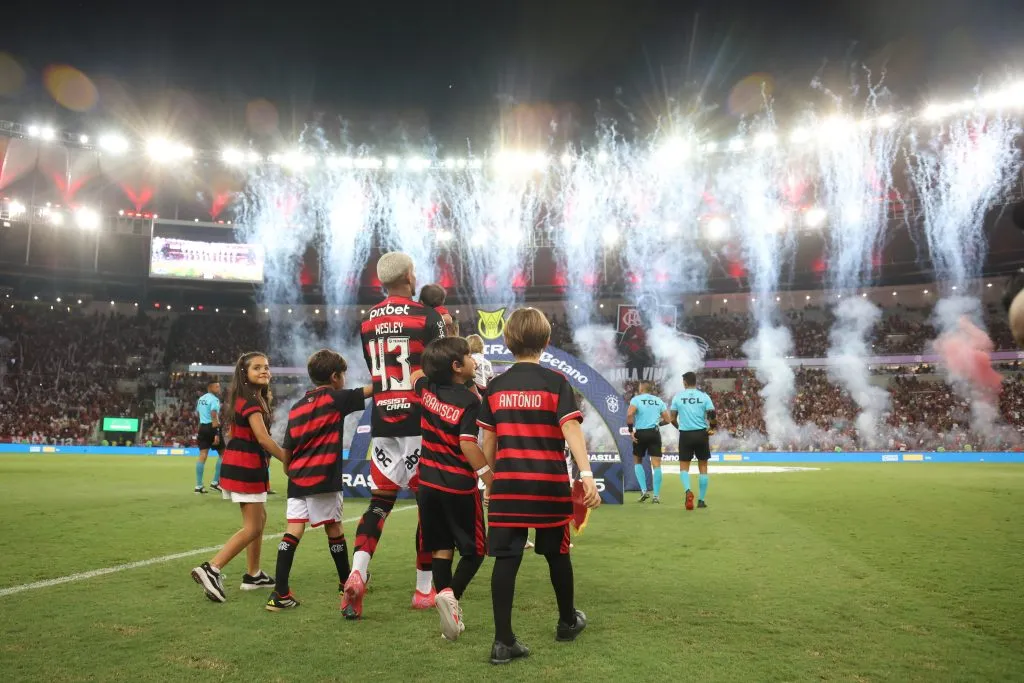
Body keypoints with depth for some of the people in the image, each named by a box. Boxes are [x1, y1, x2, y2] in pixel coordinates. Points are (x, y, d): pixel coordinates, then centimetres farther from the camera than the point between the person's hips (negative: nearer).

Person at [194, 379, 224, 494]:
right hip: (212, 428, -8)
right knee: (222, 453, 6)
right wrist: (217, 434, -23)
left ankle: (198, 485, 1)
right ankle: (215, 482, 3)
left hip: (202, 427, 8)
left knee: (203, 455, 4)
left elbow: (198, 414, 22)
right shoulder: (214, 399, -11)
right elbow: (214, 417, -19)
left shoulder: (201, 399, 16)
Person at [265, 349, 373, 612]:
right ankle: (346, 584, 24)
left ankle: (280, 593, -3)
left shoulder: (297, 406, 13)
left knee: (294, 529, 3)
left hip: (297, 479, 5)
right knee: (333, 528, 8)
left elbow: (286, 450, 13)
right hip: (323, 478, -5)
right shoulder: (335, 398, -3)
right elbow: (371, 389, -4)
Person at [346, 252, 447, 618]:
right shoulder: (427, 317, -8)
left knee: (380, 501, 12)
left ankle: (356, 574, -6)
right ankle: (424, 589, 13)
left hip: (382, 422, 5)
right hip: (419, 421, -5)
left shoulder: (367, 322, 8)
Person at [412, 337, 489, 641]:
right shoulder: (470, 401, -16)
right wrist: (489, 477, -21)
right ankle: (452, 594, -12)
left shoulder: (426, 389, 2)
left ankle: (444, 593, 1)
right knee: (474, 549, 7)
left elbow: (416, 374, 26)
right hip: (460, 485, -5)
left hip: (428, 483, 5)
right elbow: (468, 444, -24)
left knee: (441, 547, 11)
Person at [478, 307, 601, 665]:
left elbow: (488, 441, 8)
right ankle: (567, 621, 35)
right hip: (549, 485, -1)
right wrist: (587, 474, -23)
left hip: (508, 485, 2)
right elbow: (570, 429, -16)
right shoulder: (556, 382, -5)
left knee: (506, 559, 3)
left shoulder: (495, 386, 4)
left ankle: (504, 641, 1)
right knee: (557, 554, 16)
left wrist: (491, 479, 20)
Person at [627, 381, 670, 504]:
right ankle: (656, 495, -1)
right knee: (656, 464, 2)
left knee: (637, 461, 16)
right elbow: (667, 420, 10)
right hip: (655, 433, 2)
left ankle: (644, 490, 4)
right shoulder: (658, 400, 10)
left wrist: (631, 430, -12)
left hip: (640, 433, -2)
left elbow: (629, 414, -19)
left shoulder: (636, 399, -2)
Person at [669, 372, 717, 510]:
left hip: (685, 435, 0)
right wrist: (712, 428, 14)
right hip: (701, 434, 1)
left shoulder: (678, 397, 0)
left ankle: (688, 491, -19)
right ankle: (701, 500, 13)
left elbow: (672, 418, 3)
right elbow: (713, 416, -6)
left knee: (684, 466, 8)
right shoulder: (704, 396, -1)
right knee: (703, 467, 12)